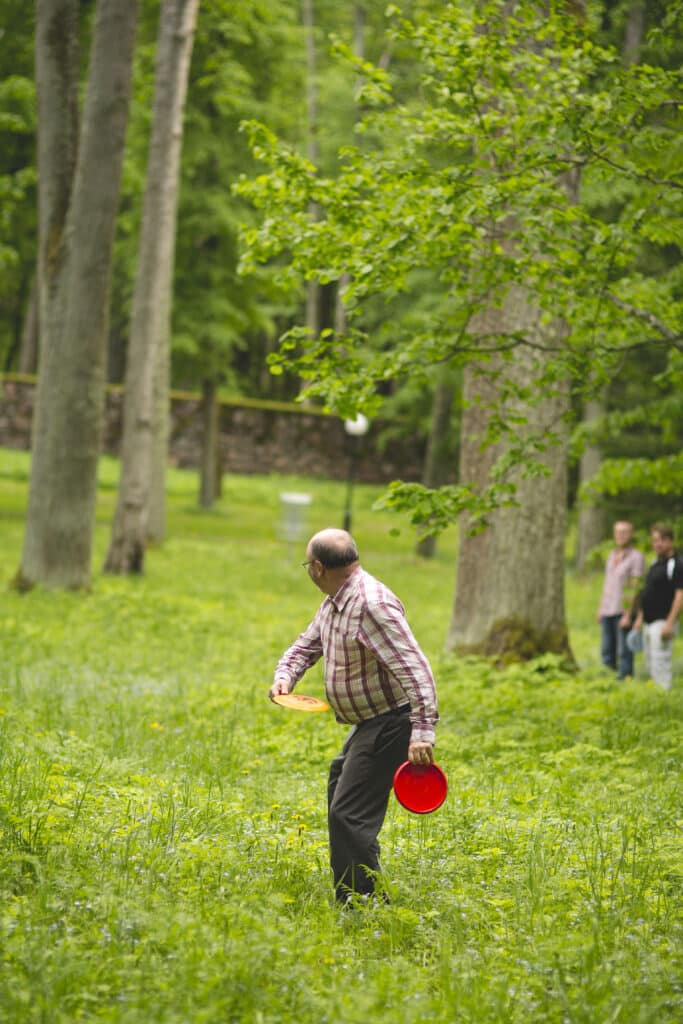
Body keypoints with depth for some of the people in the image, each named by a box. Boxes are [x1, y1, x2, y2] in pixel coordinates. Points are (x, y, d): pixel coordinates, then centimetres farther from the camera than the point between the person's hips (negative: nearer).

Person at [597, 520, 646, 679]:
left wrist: (628, 614, -17)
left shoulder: (637, 557, -9)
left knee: (624, 652, -4)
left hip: (625, 611, -7)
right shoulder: (613, 554, 13)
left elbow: (635, 588, -13)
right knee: (607, 655, 9)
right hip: (608, 611, 7)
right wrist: (601, 608, 17)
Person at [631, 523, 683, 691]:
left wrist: (669, 623, -24)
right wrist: (640, 618, 20)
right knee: (650, 666, 12)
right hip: (649, 623, 9)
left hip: (663, 622, -9)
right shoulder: (655, 565, 17)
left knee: (661, 665, -12)